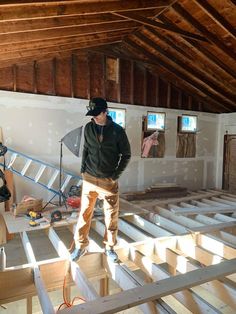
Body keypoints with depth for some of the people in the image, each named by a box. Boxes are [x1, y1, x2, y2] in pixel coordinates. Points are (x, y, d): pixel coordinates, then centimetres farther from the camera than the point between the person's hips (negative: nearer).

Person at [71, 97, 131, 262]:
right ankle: (81, 246, 27)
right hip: (89, 179, 2)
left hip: (109, 181, -2)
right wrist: (83, 169, 5)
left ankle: (109, 247, 27)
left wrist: (116, 174, -7)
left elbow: (126, 155, -2)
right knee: (84, 213, 8)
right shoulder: (89, 128, 2)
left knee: (111, 216, 7)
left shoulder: (117, 130, -7)